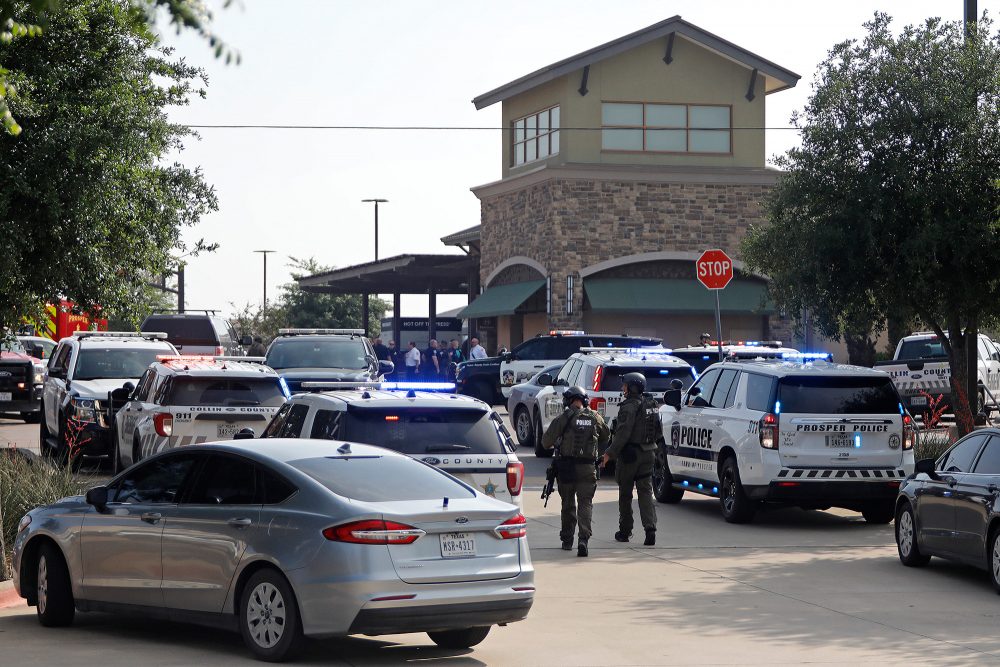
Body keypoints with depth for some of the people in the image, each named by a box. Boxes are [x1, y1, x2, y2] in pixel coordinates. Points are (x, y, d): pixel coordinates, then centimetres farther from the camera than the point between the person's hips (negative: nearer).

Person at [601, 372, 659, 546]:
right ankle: (650, 528, -12)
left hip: (629, 455, -7)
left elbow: (623, 433, -22)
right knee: (646, 492, 3)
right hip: (648, 454, 7)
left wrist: (610, 453, -20)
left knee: (625, 493, 7)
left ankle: (625, 530, 15)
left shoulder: (629, 407, -16)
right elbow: (657, 431, 17)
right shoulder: (652, 405, 10)